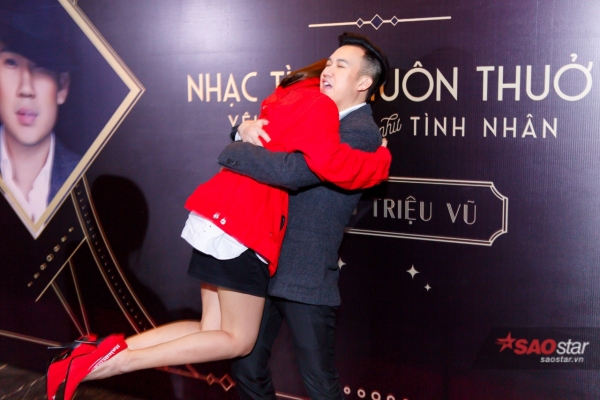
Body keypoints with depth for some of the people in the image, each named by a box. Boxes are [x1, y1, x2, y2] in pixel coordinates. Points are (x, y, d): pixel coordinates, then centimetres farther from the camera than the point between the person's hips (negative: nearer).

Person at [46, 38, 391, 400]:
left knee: (214, 330, 15)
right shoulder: (319, 105, -11)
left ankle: (104, 353, 6)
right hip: (244, 224, -9)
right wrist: (381, 161, -9)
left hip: (224, 215, 9)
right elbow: (331, 162, -28)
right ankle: (113, 360, -2)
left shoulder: (296, 94, 17)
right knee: (238, 340, 4)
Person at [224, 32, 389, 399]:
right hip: (266, 263, 8)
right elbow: (267, 131, 21)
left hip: (306, 276, -8)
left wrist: (231, 151, -13)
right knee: (247, 369, 16)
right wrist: (247, 128, -4)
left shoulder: (362, 133, -16)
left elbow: (289, 171, -28)